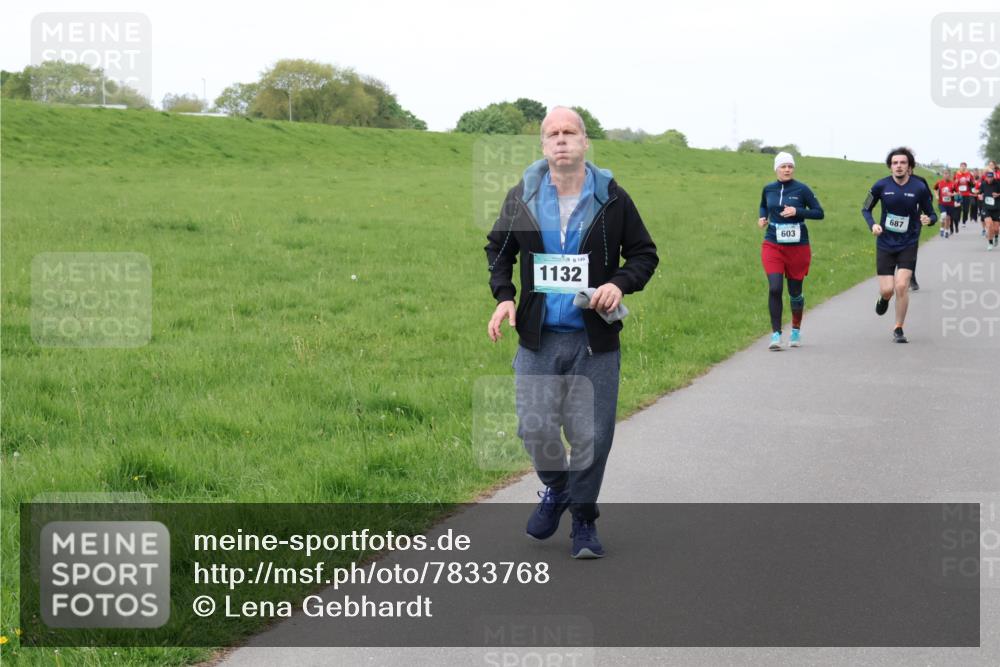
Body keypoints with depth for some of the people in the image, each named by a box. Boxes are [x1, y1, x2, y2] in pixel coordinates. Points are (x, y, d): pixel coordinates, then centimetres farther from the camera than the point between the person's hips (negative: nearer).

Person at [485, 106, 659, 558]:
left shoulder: (612, 198, -1)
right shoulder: (521, 198, 2)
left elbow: (645, 254, 8)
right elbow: (498, 249, 17)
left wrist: (620, 283, -11)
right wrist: (503, 296, 2)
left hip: (595, 339, -1)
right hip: (538, 338, 1)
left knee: (591, 435, 1)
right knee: (536, 428, 1)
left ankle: (583, 519, 21)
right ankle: (556, 488, 33)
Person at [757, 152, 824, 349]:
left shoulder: (802, 189, -6)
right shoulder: (768, 189, 4)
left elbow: (819, 213, -5)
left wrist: (797, 211, -18)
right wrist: (762, 217, 3)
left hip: (797, 246, -1)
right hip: (772, 245, 1)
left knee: (795, 292, 10)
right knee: (774, 288, -15)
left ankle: (796, 330, 33)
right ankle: (776, 335, -9)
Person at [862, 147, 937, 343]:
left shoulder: (920, 188, -7)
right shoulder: (881, 186, -5)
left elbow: (932, 214, 3)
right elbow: (866, 209, 8)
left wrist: (928, 219, -21)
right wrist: (872, 225, -12)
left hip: (908, 245, -1)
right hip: (885, 244, 1)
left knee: (902, 286, -13)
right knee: (887, 290, -3)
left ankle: (898, 328, 5)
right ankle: (884, 298, 37)